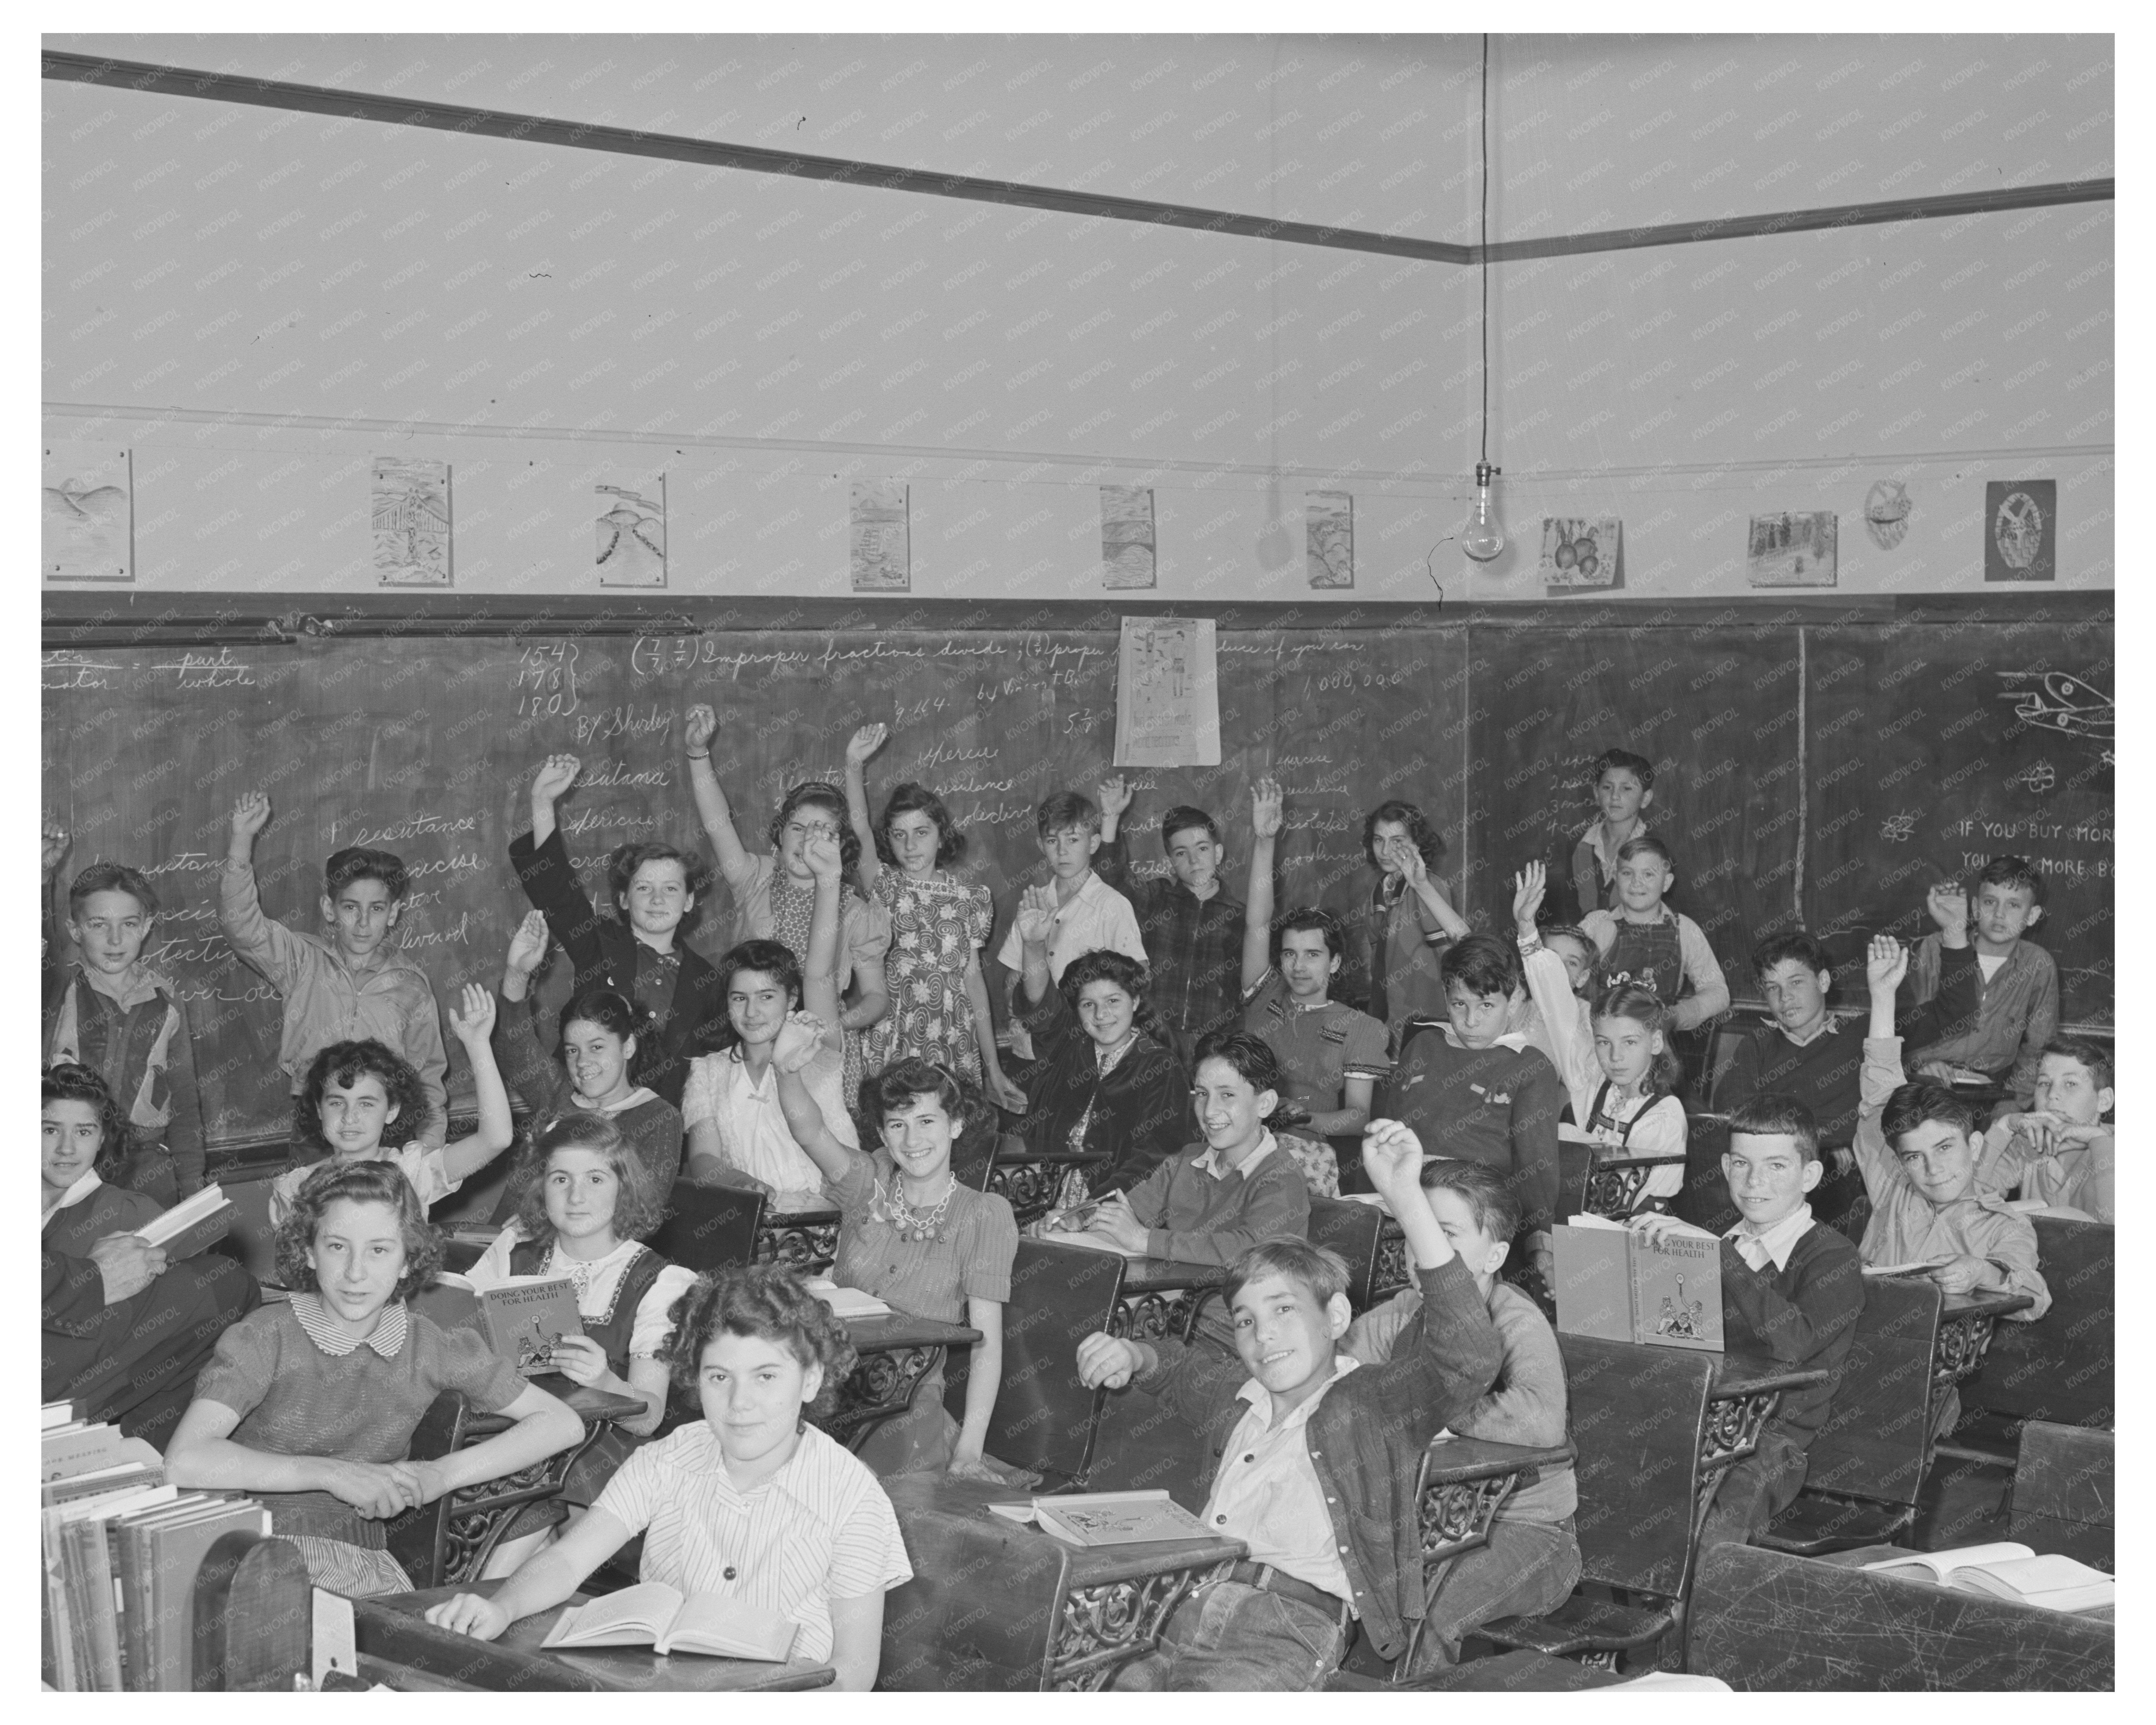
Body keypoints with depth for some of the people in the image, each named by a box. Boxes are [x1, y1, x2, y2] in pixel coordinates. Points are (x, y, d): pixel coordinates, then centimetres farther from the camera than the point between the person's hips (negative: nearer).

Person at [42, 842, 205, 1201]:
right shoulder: (61, 985, -2)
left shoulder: (165, 1000, 6)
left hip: (149, 1171, 2)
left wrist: (192, 1191, 10)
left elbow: (185, 1103, 12)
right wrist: (39, 880, -42)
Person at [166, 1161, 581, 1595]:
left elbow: (563, 1424, 4)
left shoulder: (428, 1348, 1)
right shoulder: (265, 1338, -9)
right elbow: (183, 1462, -25)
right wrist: (335, 1473, -24)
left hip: (361, 1559, 3)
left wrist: (441, 1474, -9)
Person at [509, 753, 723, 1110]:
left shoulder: (703, 977, 12)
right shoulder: (600, 945, 8)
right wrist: (542, 803, -10)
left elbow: (714, 1058, 24)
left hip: (665, 1116, 1)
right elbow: (552, 884, -2)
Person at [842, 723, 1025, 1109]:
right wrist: (855, 766, -29)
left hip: (954, 1046, 1)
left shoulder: (971, 898, 7)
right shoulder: (885, 886, 4)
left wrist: (994, 1069, 4)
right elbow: (860, 828, -14)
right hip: (891, 1040, -1)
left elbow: (973, 978, 7)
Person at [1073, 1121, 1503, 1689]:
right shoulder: (1236, 1398, 27)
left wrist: (1404, 1196, -20)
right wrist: (1129, 1355, 24)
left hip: (1293, 1623, -6)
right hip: (1193, 1612, 6)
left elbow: (1469, 1359, -13)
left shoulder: (1374, 1402, 6)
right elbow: (1178, 1366, 50)